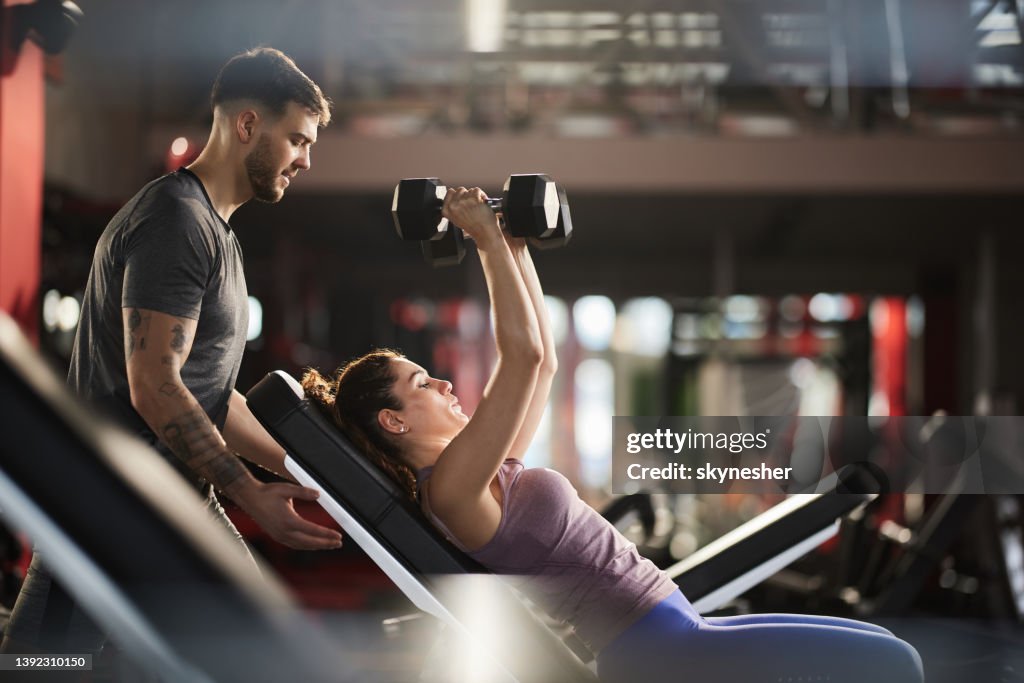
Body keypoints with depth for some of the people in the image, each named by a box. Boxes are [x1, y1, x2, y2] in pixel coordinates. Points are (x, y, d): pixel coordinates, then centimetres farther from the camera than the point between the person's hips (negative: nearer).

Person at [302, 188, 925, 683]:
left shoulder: (485, 471, 15)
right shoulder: (449, 486, -14)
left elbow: (542, 359, 20)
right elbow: (521, 355, -20)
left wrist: (517, 248, 17)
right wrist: (488, 240, -13)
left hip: (674, 630, 10)